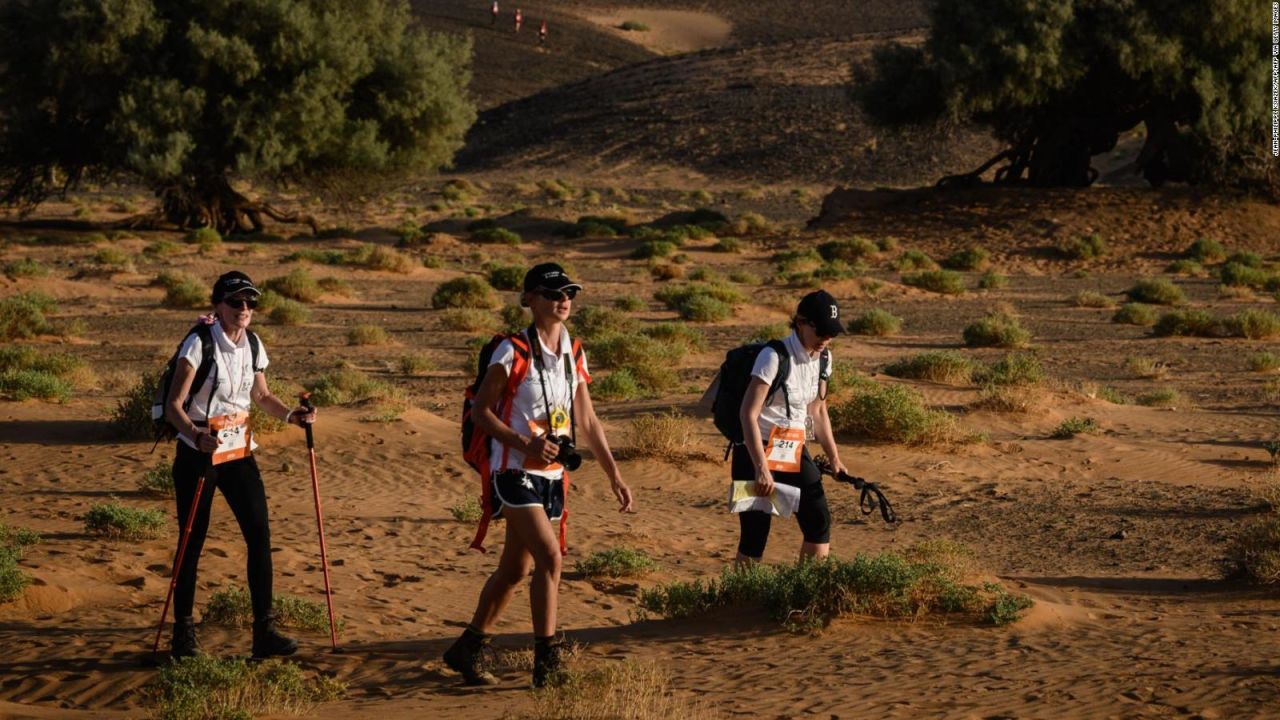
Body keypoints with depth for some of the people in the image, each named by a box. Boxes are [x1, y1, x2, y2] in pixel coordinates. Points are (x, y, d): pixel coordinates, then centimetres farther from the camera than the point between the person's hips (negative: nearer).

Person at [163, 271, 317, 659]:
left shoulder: (253, 346, 4)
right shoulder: (199, 345, -14)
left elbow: (262, 397, 20)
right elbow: (174, 404, -19)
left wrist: (290, 415, 1)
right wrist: (195, 434, -37)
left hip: (239, 453, 5)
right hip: (198, 453, -5)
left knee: (259, 534, -2)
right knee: (192, 541, 1)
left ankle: (264, 630, 3)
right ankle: (183, 631, 14)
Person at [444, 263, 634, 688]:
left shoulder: (573, 355, 9)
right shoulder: (513, 352, -11)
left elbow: (587, 421, 15)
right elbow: (480, 412, -9)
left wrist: (614, 475, 11)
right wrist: (525, 445, -21)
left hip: (552, 475, 7)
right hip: (515, 472, -7)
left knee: (514, 570, 12)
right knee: (550, 556, -19)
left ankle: (468, 650, 25)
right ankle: (546, 659, -14)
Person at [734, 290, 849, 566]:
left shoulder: (822, 359, 3)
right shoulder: (775, 357, -20)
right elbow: (748, 414, -23)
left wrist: (834, 458, 9)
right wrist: (761, 468, -27)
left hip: (795, 450, 7)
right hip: (757, 450, -7)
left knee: (819, 522, 4)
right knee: (755, 533, -7)